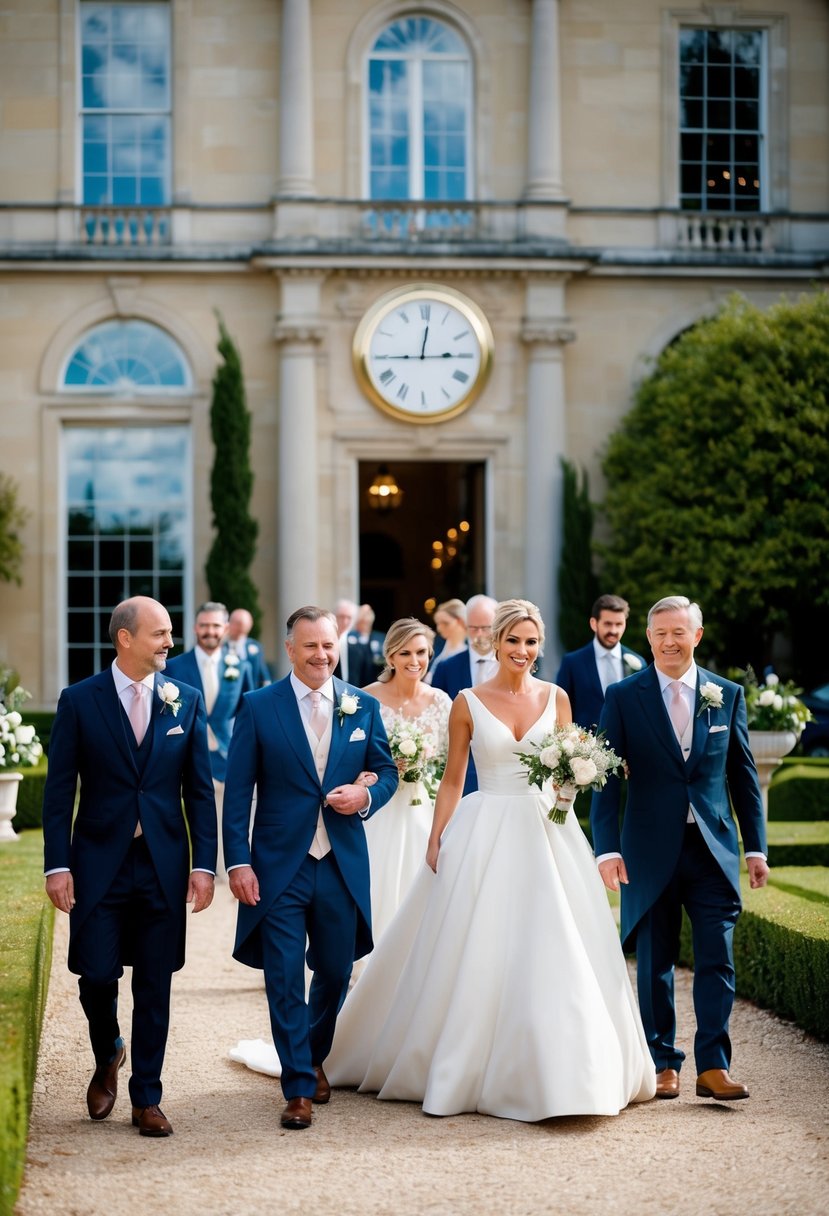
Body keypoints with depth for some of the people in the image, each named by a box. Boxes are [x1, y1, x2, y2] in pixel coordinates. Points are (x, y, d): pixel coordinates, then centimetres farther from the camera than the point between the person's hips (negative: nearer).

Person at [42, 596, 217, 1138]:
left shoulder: (187, 701, 3)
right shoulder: (80, 700, -2)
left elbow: (199, 790, 5)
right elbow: (59, 791, -2)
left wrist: (204, 864, -2)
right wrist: (57, 865, -8)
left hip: (164, 864, 2)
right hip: (99, 863, -1)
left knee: (155, 987, 5)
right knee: (97, 976, -1)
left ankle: (147, 1098, 16)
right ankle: (108, 1059, 29)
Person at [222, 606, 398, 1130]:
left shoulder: (364, 706, 6)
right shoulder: (258, 707, -2)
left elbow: (387, 771, 14)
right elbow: (238, 791, -3)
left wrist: (367, 796, -10)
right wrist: (238, 862, -10)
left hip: (343, 865, 3)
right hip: (279, 866, -3)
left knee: (335, 973, 13)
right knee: (285, 979, -3)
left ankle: (314, 1059, 38)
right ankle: (298, 1087, 7)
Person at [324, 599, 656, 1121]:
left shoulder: (555, 697, 6)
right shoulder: (469, 703, 1)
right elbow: (453, 779, 5)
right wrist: (436, 838, -3)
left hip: (547, 832, 2)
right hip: (486, 834, -2)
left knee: (553, 953, -1)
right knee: (477, 956, 0)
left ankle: (554, 1071, 10)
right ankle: (468, 1069, 14)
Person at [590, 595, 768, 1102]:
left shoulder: (728, 694, 6)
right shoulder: (624, 697, 0)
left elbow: (744, 774, 10)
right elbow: (607, 777, -2)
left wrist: (757, 847, 7)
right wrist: (607, 848, -11)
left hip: (713, 847, 1)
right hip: (651, 851, -1)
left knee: (718, 959, -2)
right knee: (655, 963, 7)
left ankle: (714, 1066, 5)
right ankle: (664, 1064, 18)